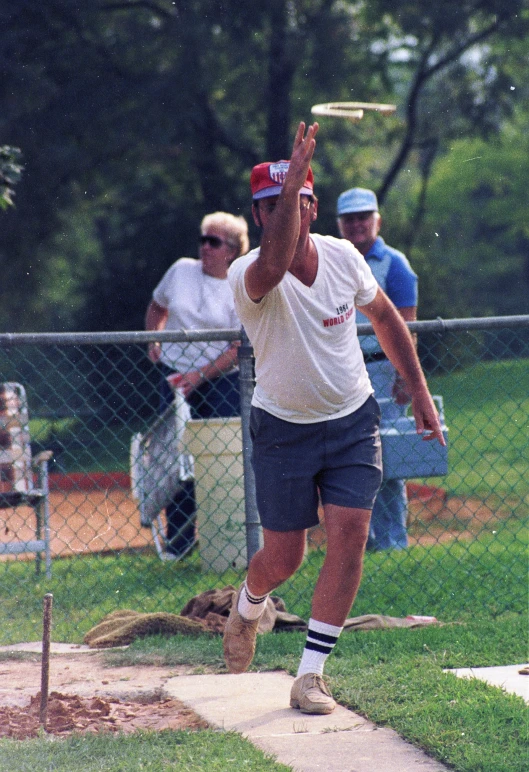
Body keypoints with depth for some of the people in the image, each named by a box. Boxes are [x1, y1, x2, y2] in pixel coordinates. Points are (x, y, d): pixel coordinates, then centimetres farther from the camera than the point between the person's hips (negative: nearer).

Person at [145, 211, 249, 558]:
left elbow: (238, 350, -10)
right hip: (175, 377, 3)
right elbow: (157, 308, 21)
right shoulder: (181, 270, 5)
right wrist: (153, 342, 6)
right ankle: (180, 539, 8)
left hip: (221, 382, -3)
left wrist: (199, 375, -19)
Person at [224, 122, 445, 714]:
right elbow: (274, 266, -48)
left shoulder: (342, 256, -7)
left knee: (349, 538, -13)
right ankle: (247, 607, 42)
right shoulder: (248, 276, -21)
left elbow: (384, 315, 11)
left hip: (353, 421, 3)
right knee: (282, 559, 4)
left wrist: (419, 391, 12)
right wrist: (288, 187, -59)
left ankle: (310, 676, -8)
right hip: (283, 428, -2)